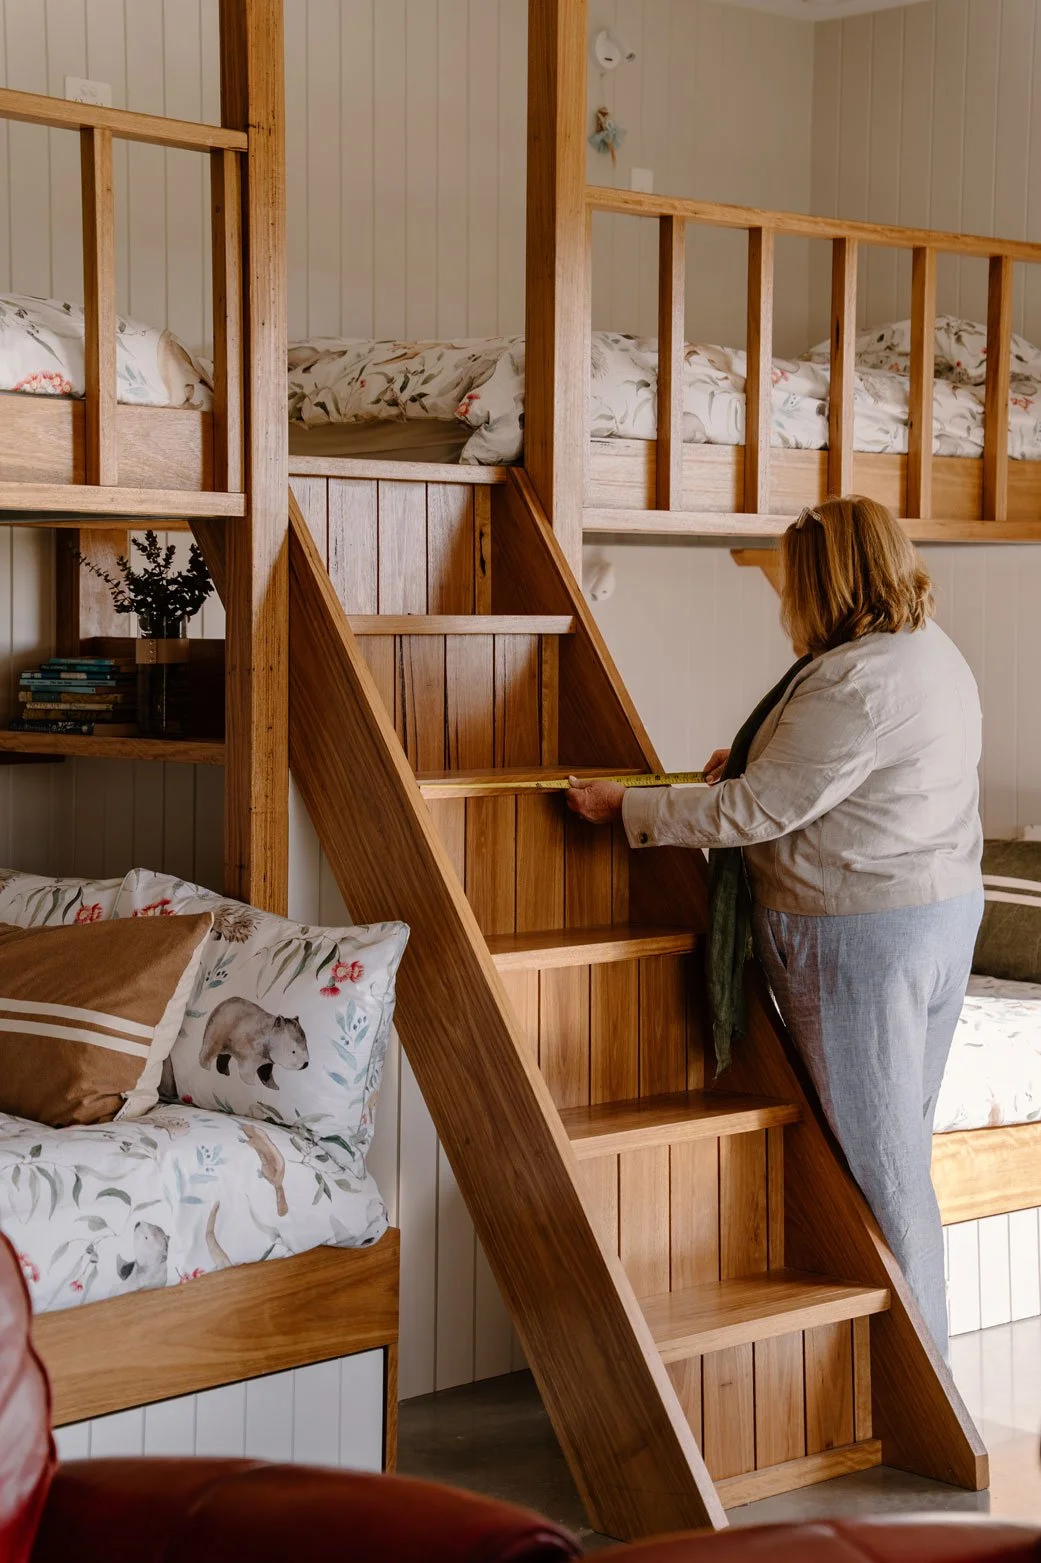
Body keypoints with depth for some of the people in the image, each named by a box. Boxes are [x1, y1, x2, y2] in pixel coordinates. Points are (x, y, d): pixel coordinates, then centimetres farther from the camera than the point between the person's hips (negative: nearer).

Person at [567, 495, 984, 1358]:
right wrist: (760, 760, 16)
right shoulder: (936, 654, 10)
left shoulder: (855, 681, -21)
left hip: (862, 935, -10)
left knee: (875, 1161, 0)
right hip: (946, 909, 10)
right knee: (903, 1147, 17)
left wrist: (628, 807, -9)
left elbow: (760, 811, -19)